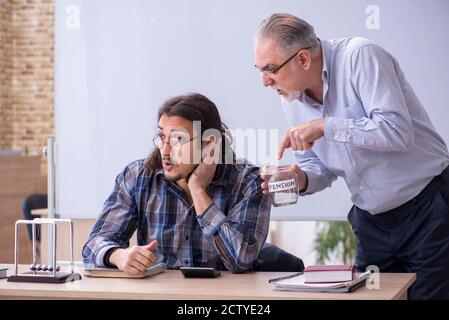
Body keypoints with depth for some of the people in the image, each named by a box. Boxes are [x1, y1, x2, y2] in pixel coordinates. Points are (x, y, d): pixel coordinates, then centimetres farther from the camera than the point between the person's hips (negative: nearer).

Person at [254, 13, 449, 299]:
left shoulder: (359, 56, -18)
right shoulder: (291, 97, 1)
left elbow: (398, 130, -28)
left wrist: (325, 125, -29)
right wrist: (301, 179, -12)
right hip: (372, 220, 6)